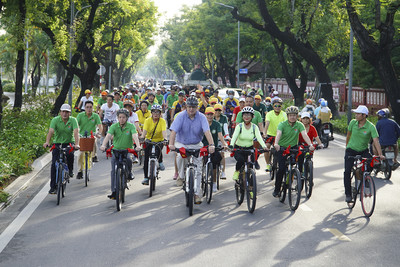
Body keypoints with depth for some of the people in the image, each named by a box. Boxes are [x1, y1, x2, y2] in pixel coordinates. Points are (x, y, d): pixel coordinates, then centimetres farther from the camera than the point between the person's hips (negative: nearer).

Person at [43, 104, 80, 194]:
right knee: (54, 164, -9)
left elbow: (76, 132, -25)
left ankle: (70, 170, -1)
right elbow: (51, 131, -24)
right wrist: (47, 142, -42)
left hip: (69, 143, -1)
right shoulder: (55, 120, -10)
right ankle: (53, 187, -1)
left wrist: (77, 144, -42)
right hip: (57, 143, 1)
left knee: (70, 154, -33)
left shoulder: (73, 120, -11)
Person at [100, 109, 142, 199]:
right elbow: (108, 135, -18)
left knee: (128, 160, -33)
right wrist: (103, 145, -37)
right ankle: (114, 191, 1)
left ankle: (129, 173, 0)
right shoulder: (114, 126, -3)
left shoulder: (131, 126, -5)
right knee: (114, 171, -6)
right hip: (116, 150, 1)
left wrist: (138, 145, -40)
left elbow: (135, 136, -21)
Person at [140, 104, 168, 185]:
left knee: (158, 150, -33)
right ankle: (146, 177, -1)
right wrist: (142, 138, -40)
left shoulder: (162, 121, -10)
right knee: (146, 159, -9)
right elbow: (144, 130, -21)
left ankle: (160, 162, -1)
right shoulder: (148, 120, -8)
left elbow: (164, 131, -24)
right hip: (149, 141, 1)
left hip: (159, 141, -1)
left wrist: (165, 139, -43)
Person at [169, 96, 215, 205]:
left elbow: (207, 131, -23)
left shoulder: (201, 117, -11)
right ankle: (181, 176, -7)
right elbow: (174, 131, -22)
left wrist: (211, 145, -39)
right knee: (180, 156, -34)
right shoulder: (181, 116, -12)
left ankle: (197, 194, 4)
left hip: (196, 145, 1)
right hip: (181, 143, -1)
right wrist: (171, 144, -38)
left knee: (197, 169, -5)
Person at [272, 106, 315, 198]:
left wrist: (310, 144, -39)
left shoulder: (299, 125, -6)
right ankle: (277, 189, 1)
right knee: (282, 168, -15)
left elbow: (304, 135, -21)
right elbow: (278, 134, -30)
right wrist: (276, 143, -50)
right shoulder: (282, 124, -13)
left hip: (293, 147, 3)